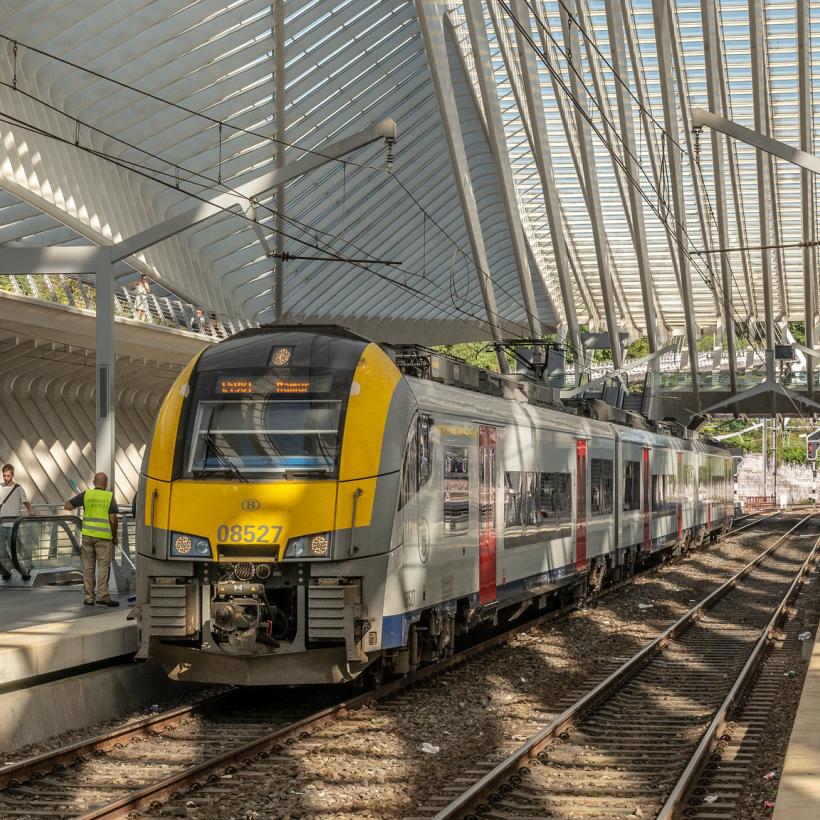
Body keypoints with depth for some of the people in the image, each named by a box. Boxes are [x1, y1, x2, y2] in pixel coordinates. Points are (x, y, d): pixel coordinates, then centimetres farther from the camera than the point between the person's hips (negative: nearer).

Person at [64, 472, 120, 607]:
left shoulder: (86, 495, 2)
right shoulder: (109, 497, -4)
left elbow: (67, 506, 6)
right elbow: (113, 519, -8)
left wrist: (78, 504, 25)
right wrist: (115, 536, 5)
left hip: (88, 534, 3)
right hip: (104, 536, -3)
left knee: (88, 567, 9)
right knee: (103, 566, 2)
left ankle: (88, 597, 10)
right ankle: (102, 597, -3)